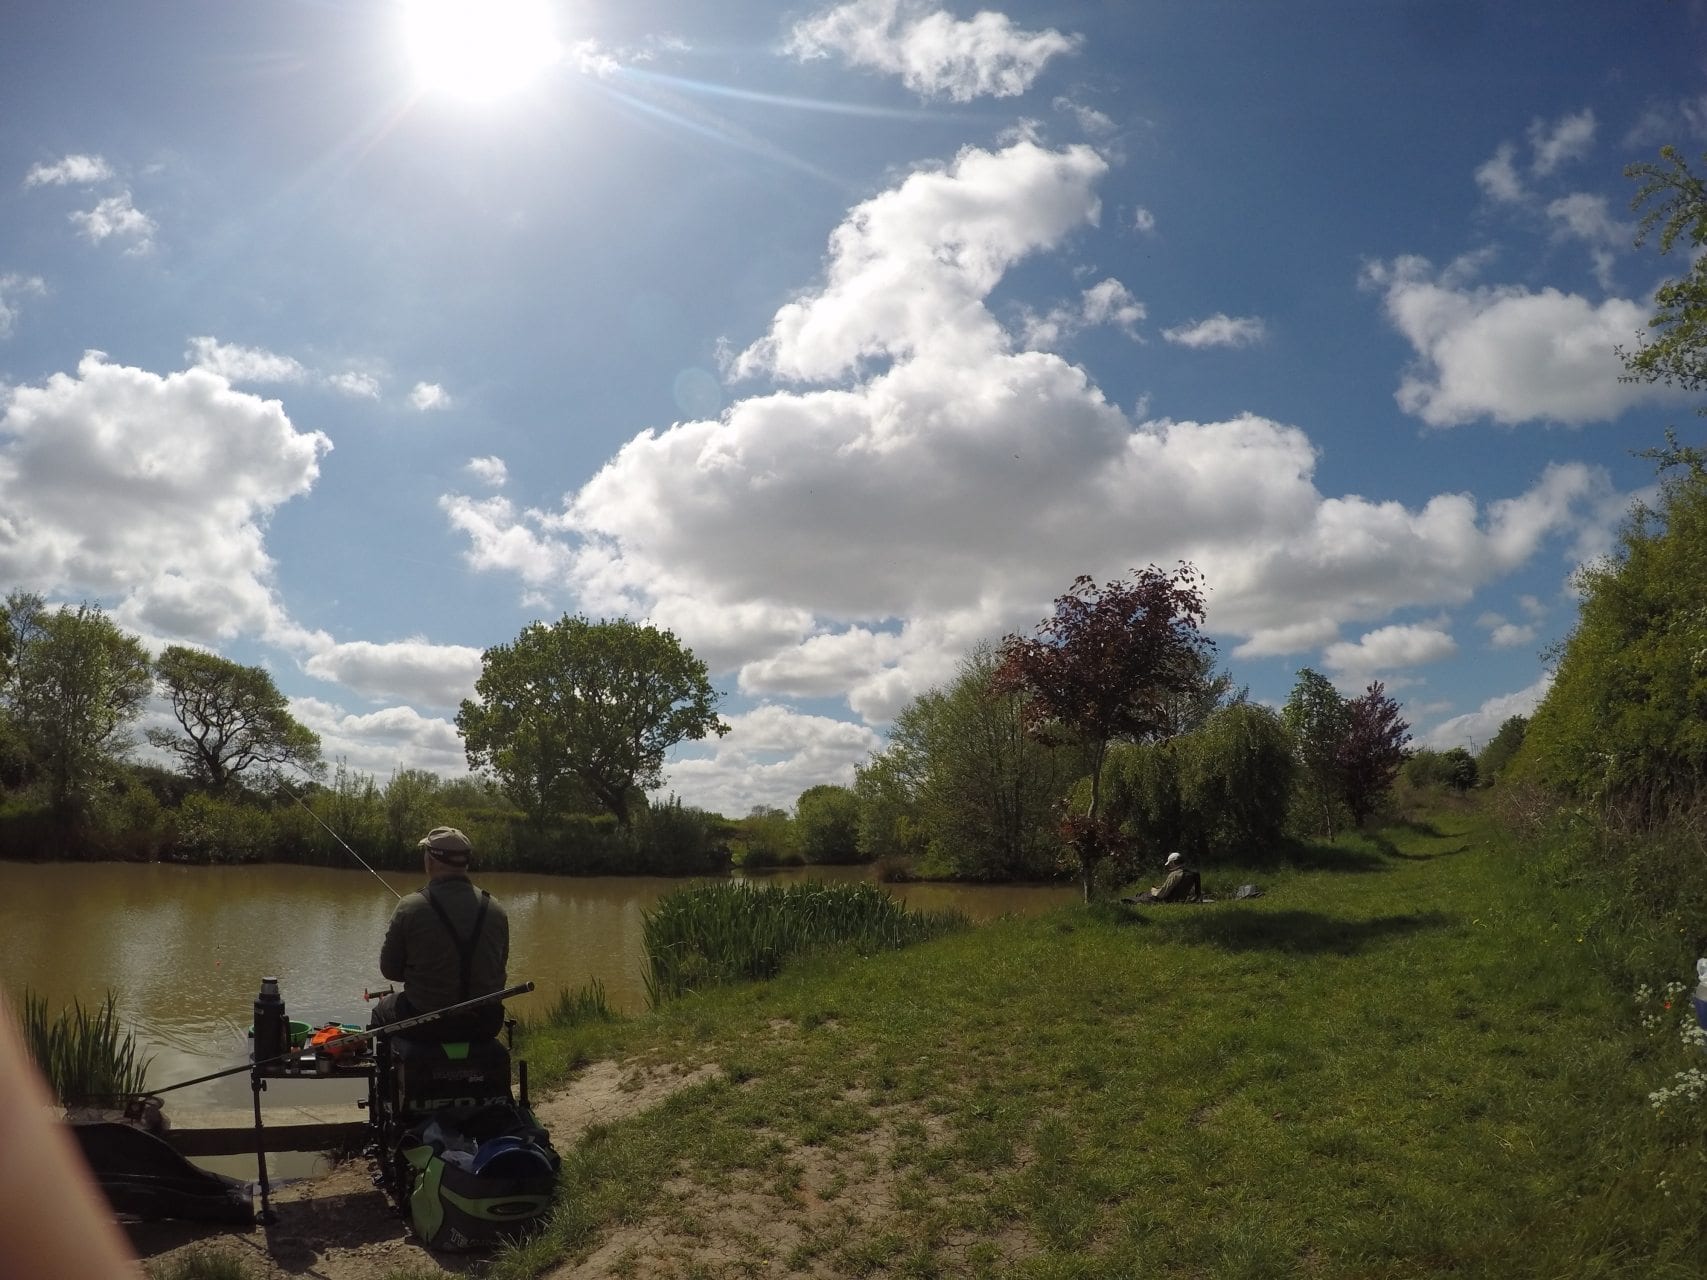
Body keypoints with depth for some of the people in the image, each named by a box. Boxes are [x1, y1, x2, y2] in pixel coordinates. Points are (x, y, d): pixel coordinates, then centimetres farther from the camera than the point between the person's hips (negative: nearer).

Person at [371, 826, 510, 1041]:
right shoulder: (496, 911, -4)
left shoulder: (410, 907, -14)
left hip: (425, 1025, -2)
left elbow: (389, 969, -3)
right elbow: (499, 969, 7)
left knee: (382, 1010, 28)